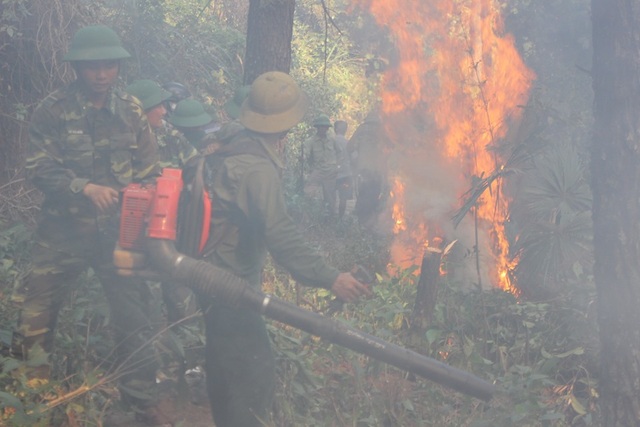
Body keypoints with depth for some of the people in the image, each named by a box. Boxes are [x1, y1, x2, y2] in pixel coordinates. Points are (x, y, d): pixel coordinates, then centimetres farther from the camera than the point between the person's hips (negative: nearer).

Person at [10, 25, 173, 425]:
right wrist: (85, 187, -24)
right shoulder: (54, 110, -7)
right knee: (38, 305, 3)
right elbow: (40, 167, -11)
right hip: (64, 230, -2)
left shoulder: (132, 111, 1)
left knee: (134, 312, 5)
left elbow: (149, 173, 7)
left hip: (118, 229, 2)